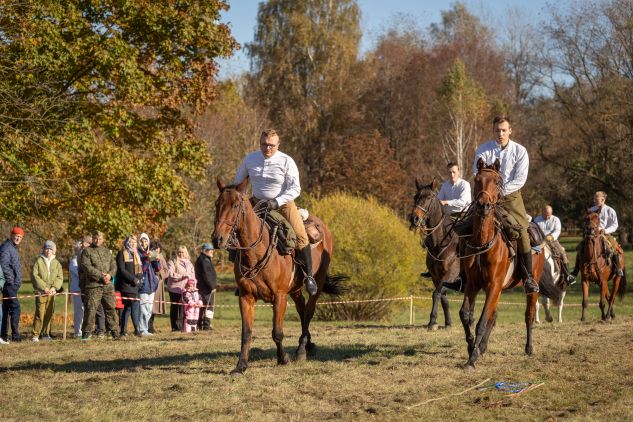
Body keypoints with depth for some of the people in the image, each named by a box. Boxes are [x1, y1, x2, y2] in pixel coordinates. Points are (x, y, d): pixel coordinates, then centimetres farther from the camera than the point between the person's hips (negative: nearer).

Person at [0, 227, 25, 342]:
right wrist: (10, 280, -19)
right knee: (15, 307, -13)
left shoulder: (13, 248, 20)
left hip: (13, 284, 10)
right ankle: (15, 335, -14)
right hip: (10, 284, -10)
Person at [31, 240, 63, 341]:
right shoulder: (38, 261, 1)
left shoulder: (56, 263, 11)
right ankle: (35, 335, -6)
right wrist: (44, 287, -13)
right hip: (40, 292, -4)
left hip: (51, 292, 4)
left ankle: (45, 333, 16)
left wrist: (54, 287, -12)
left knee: (49, 313, 6)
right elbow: (34, 275, -6)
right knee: (40, 313, -9)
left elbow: (60, 277, 6)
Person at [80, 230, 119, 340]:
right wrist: (101, 275, -15)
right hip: (93, 285, -5)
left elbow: (113, 265, 13)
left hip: (108, 285, 5)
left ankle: (113, 330, 12)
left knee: (111, 308, 5)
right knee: (90, 308, -6)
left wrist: (110, 274, -8)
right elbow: (87, 267, -10)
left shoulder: (107, 251, 19)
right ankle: (86, 331, 0)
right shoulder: (87, 251, 1)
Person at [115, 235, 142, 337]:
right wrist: (133, 279, -16)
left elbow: (140, 269, 21)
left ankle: (123, 330, 10)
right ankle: (137, 329, -15)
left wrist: (139, 278, 1)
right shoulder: (122, 254, -2)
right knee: (135, 305, -15)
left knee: (127, 307, 7)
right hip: (125, 285, -7)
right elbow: (122, 270, -11)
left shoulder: (136, 254, 20)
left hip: (134, 285, 7)